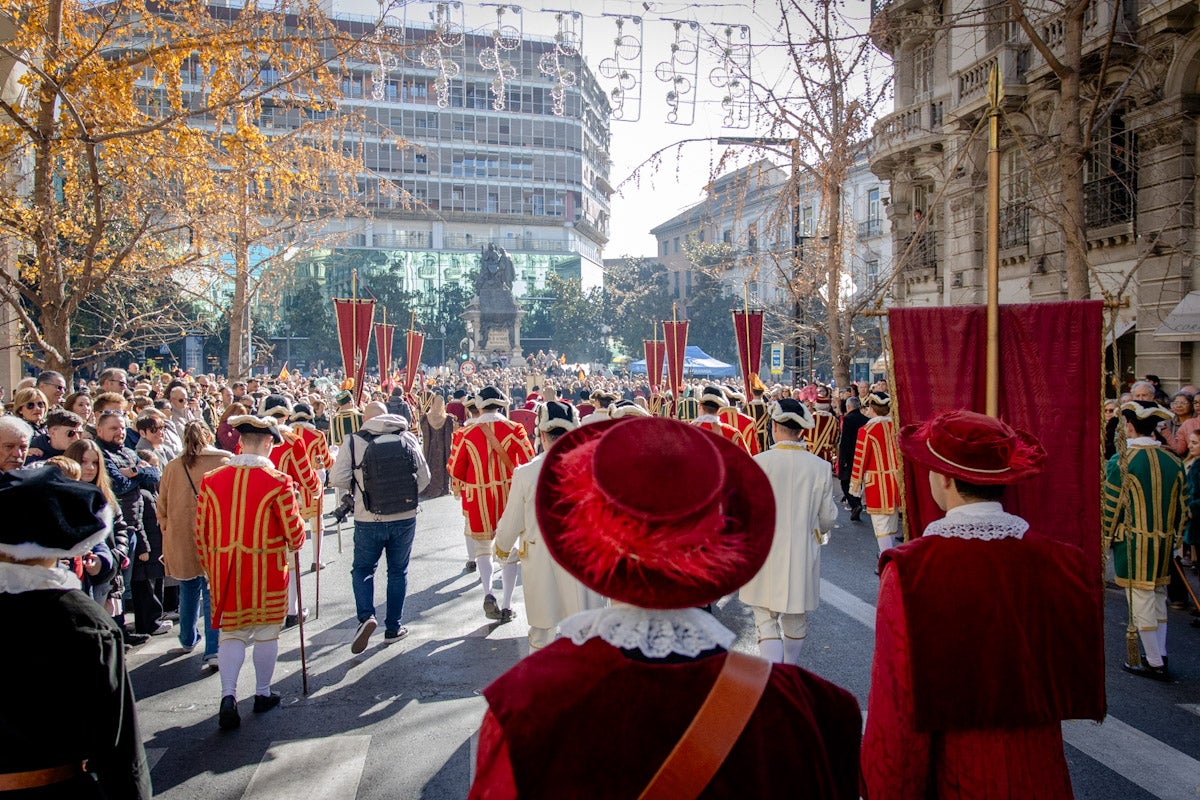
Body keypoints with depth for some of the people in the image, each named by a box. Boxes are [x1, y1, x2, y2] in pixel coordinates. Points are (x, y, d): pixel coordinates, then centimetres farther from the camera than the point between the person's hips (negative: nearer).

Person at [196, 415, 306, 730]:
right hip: (268, 569, -3)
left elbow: (200, 531, 3)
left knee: (231, 631, 13)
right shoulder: (277, 482, -15)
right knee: (267, 631, 13)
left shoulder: (211, 480, -3)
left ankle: (228, 696, 0)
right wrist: (292, 545, 14)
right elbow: (294, 533, -10)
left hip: (224, 569, 3)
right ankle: (263, 694, 25)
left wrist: (211, 568, 16)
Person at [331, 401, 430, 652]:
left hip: (368, 520, -2)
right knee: (398, 572, 16)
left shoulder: (353, 441, -7)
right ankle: (393, 628, 22)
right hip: (405, 518, 2)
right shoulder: (408, 438, 0)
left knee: (362, 569, 17)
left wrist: (357, 489, 8)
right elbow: (424, 476, 1)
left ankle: (366, 616, -5)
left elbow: (338, 479, -12)